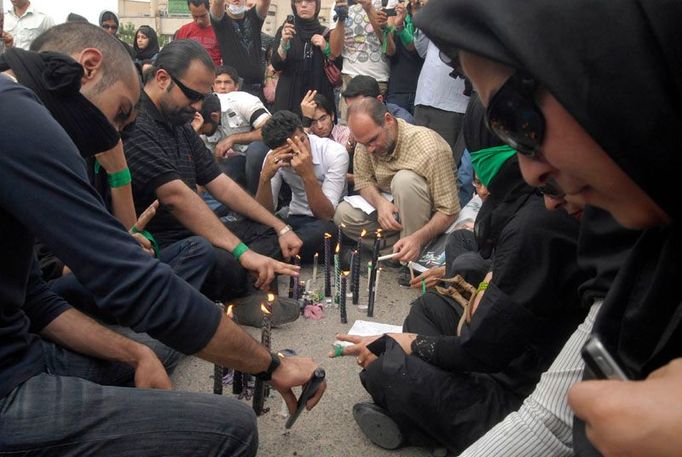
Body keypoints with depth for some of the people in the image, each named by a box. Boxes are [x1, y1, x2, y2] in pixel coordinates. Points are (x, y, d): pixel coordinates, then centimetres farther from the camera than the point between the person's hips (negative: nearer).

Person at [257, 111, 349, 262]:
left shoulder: (335, 152, -20)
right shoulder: (274, 159, -9)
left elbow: (326, 215, -24)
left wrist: (308, 175, -37)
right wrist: (265, 177, -28)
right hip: (296, 220, 2)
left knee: (321, 231, -37)